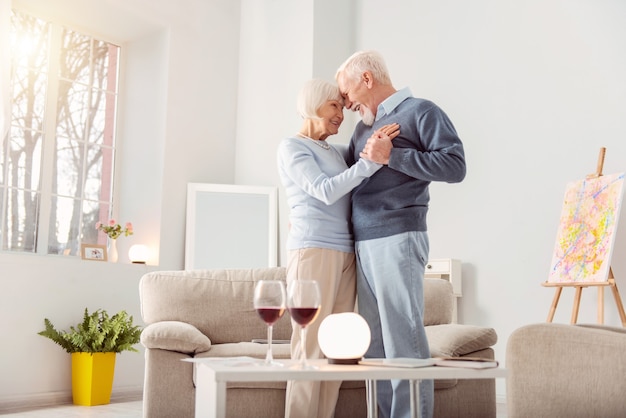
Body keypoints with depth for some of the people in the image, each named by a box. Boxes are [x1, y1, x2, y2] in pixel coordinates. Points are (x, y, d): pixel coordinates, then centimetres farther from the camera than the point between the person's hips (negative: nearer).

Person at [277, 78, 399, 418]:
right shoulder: (292, 147, -1)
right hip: (313, 250, -7)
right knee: (310, 347, -8)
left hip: (345, 253, 7)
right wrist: (371, 160, -23)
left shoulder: (334, 153, 22)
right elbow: (326, 192, -15)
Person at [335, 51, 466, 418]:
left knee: (403, 340, -8)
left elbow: (455, 166, -11)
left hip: (397, 239, -7)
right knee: (376, 344, 6)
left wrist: (392, 156, -13)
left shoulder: (420, 112, 1)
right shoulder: (364, 126, 23)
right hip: (363, 244, 8)